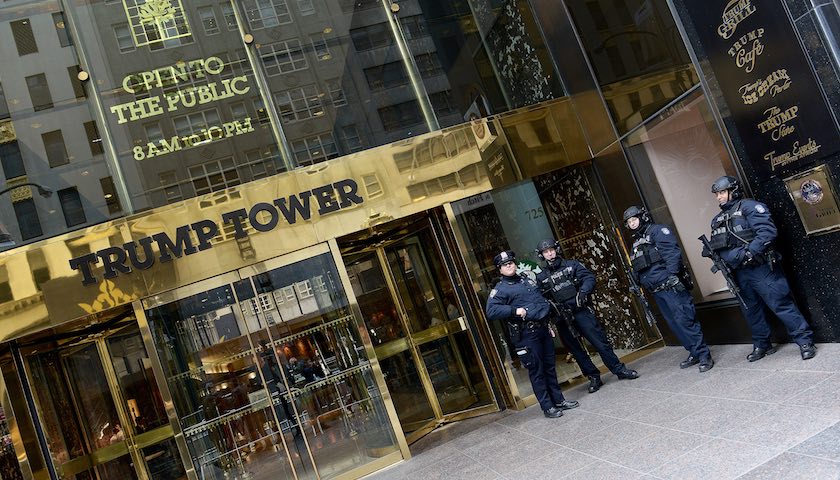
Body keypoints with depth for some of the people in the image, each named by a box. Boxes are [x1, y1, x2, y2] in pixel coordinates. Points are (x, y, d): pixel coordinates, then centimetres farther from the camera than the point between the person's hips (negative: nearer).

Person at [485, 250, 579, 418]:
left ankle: (558, 399, 25)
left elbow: (543, 299, 27)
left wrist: (548, 321, 21)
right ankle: (547, 406, 8)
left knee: (550, 366, 13)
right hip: (526, 335, -6)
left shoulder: (528, 281, 16)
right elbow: (491, 311, -19)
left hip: (543, 329, 7)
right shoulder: (500, 289, -5)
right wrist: (515, 310, -24)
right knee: (536, 371, -1)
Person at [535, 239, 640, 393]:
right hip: (562, 318, 2)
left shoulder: (571, 265, 7)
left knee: (600, 341, -3)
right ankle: (594, 377, 19)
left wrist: (583, 291, -20)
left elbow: (589, 277, -3)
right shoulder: (541, 277, 7)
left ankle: (620, 370, 9)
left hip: (581, 311, -1)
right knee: (576, 350, 7)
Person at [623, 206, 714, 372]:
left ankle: (705, 356, -6)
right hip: (656, 291, 8)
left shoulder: (657, 231, -2)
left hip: (670, 286, -8)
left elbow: (672, 252, -15)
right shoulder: (636, 243, 22)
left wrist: (672, 273, -23)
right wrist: (638, 284, 12)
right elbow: (636, 269, 24)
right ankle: (694, 354, 20)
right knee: (674, 324, 10)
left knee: (684, 321, -11)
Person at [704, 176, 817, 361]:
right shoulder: (717, 220, 16)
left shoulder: (749, 207, -7)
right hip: (739, 273, 8)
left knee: (782, 305, -5)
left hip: (761, 269, -8)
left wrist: (750, 252, -25)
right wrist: (710, 250, -1)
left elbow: (767, 231, -18)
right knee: (751, 311, 15)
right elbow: (718, 245, 22)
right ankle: (762, 345, 28)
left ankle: (805, 342, 5)